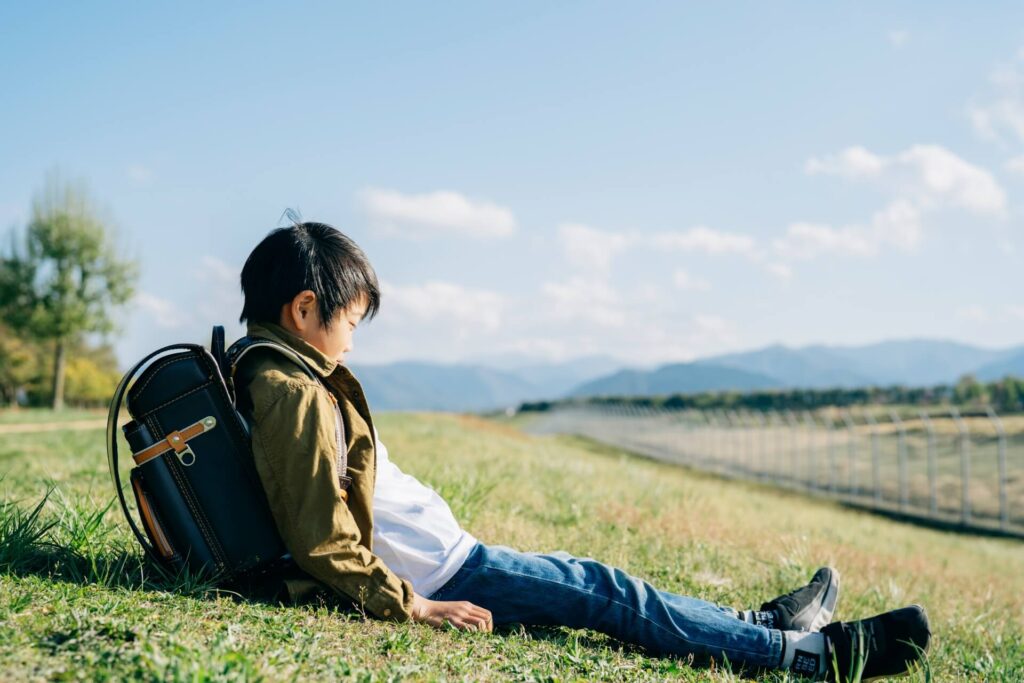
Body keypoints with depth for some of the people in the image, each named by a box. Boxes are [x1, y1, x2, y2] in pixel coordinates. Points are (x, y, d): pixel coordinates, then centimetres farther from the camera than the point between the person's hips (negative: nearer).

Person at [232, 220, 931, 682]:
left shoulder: (272, 377, 12)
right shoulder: (296, 395, -21)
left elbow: (319, 511, 19)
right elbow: (321, 538, -26)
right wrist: (409, 605, -21)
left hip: (436, 559, 10)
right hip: (439, 575, -10)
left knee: (592, 580, 15)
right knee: (608, 594, -5)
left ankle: (759, 622, 25)